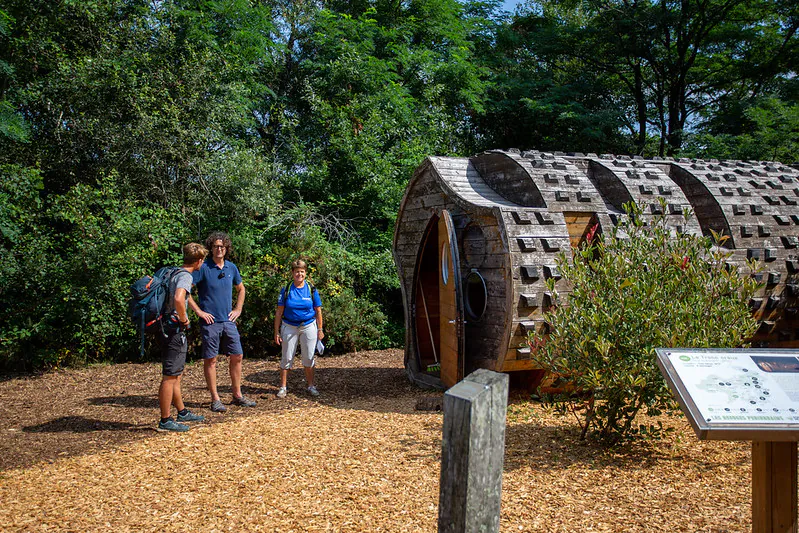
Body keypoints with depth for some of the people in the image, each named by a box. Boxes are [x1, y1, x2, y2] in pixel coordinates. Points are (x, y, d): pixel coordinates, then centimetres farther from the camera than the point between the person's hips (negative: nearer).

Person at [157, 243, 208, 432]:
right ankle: (165, 420, 2)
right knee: (170, 377, -4)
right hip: (175, 330, -10)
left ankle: (182, 413, 29)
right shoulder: (185, 276, -15)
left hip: (170, 329, 10)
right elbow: (178, 299, -34)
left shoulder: (176, 273, 14)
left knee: (175, 375, 18)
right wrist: (184, 319, -18)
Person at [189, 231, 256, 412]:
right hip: (210, 321, -5)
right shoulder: (203, 268, -9)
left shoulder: (231, 268, 8)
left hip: (228, 321, 5)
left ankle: (237, 395, 19)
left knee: (237, 356, 7)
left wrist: (238, 309, 14)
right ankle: (215, 399, 10)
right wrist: (199, 311, -13)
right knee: (210, 360, 2)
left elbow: (241, 289, 25)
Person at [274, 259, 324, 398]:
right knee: (287, 358, 4)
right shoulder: (286, 290, -2)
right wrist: (276, 332, -3)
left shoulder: (312, 290, 0)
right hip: (289, 327, -1)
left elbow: (318, 311, 5)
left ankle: (310, 385, 20)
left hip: (309, 326, 1)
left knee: (309, 357, 7)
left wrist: (320, 330, 3)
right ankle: (283, 387, 13)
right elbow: (279, 312, 0)